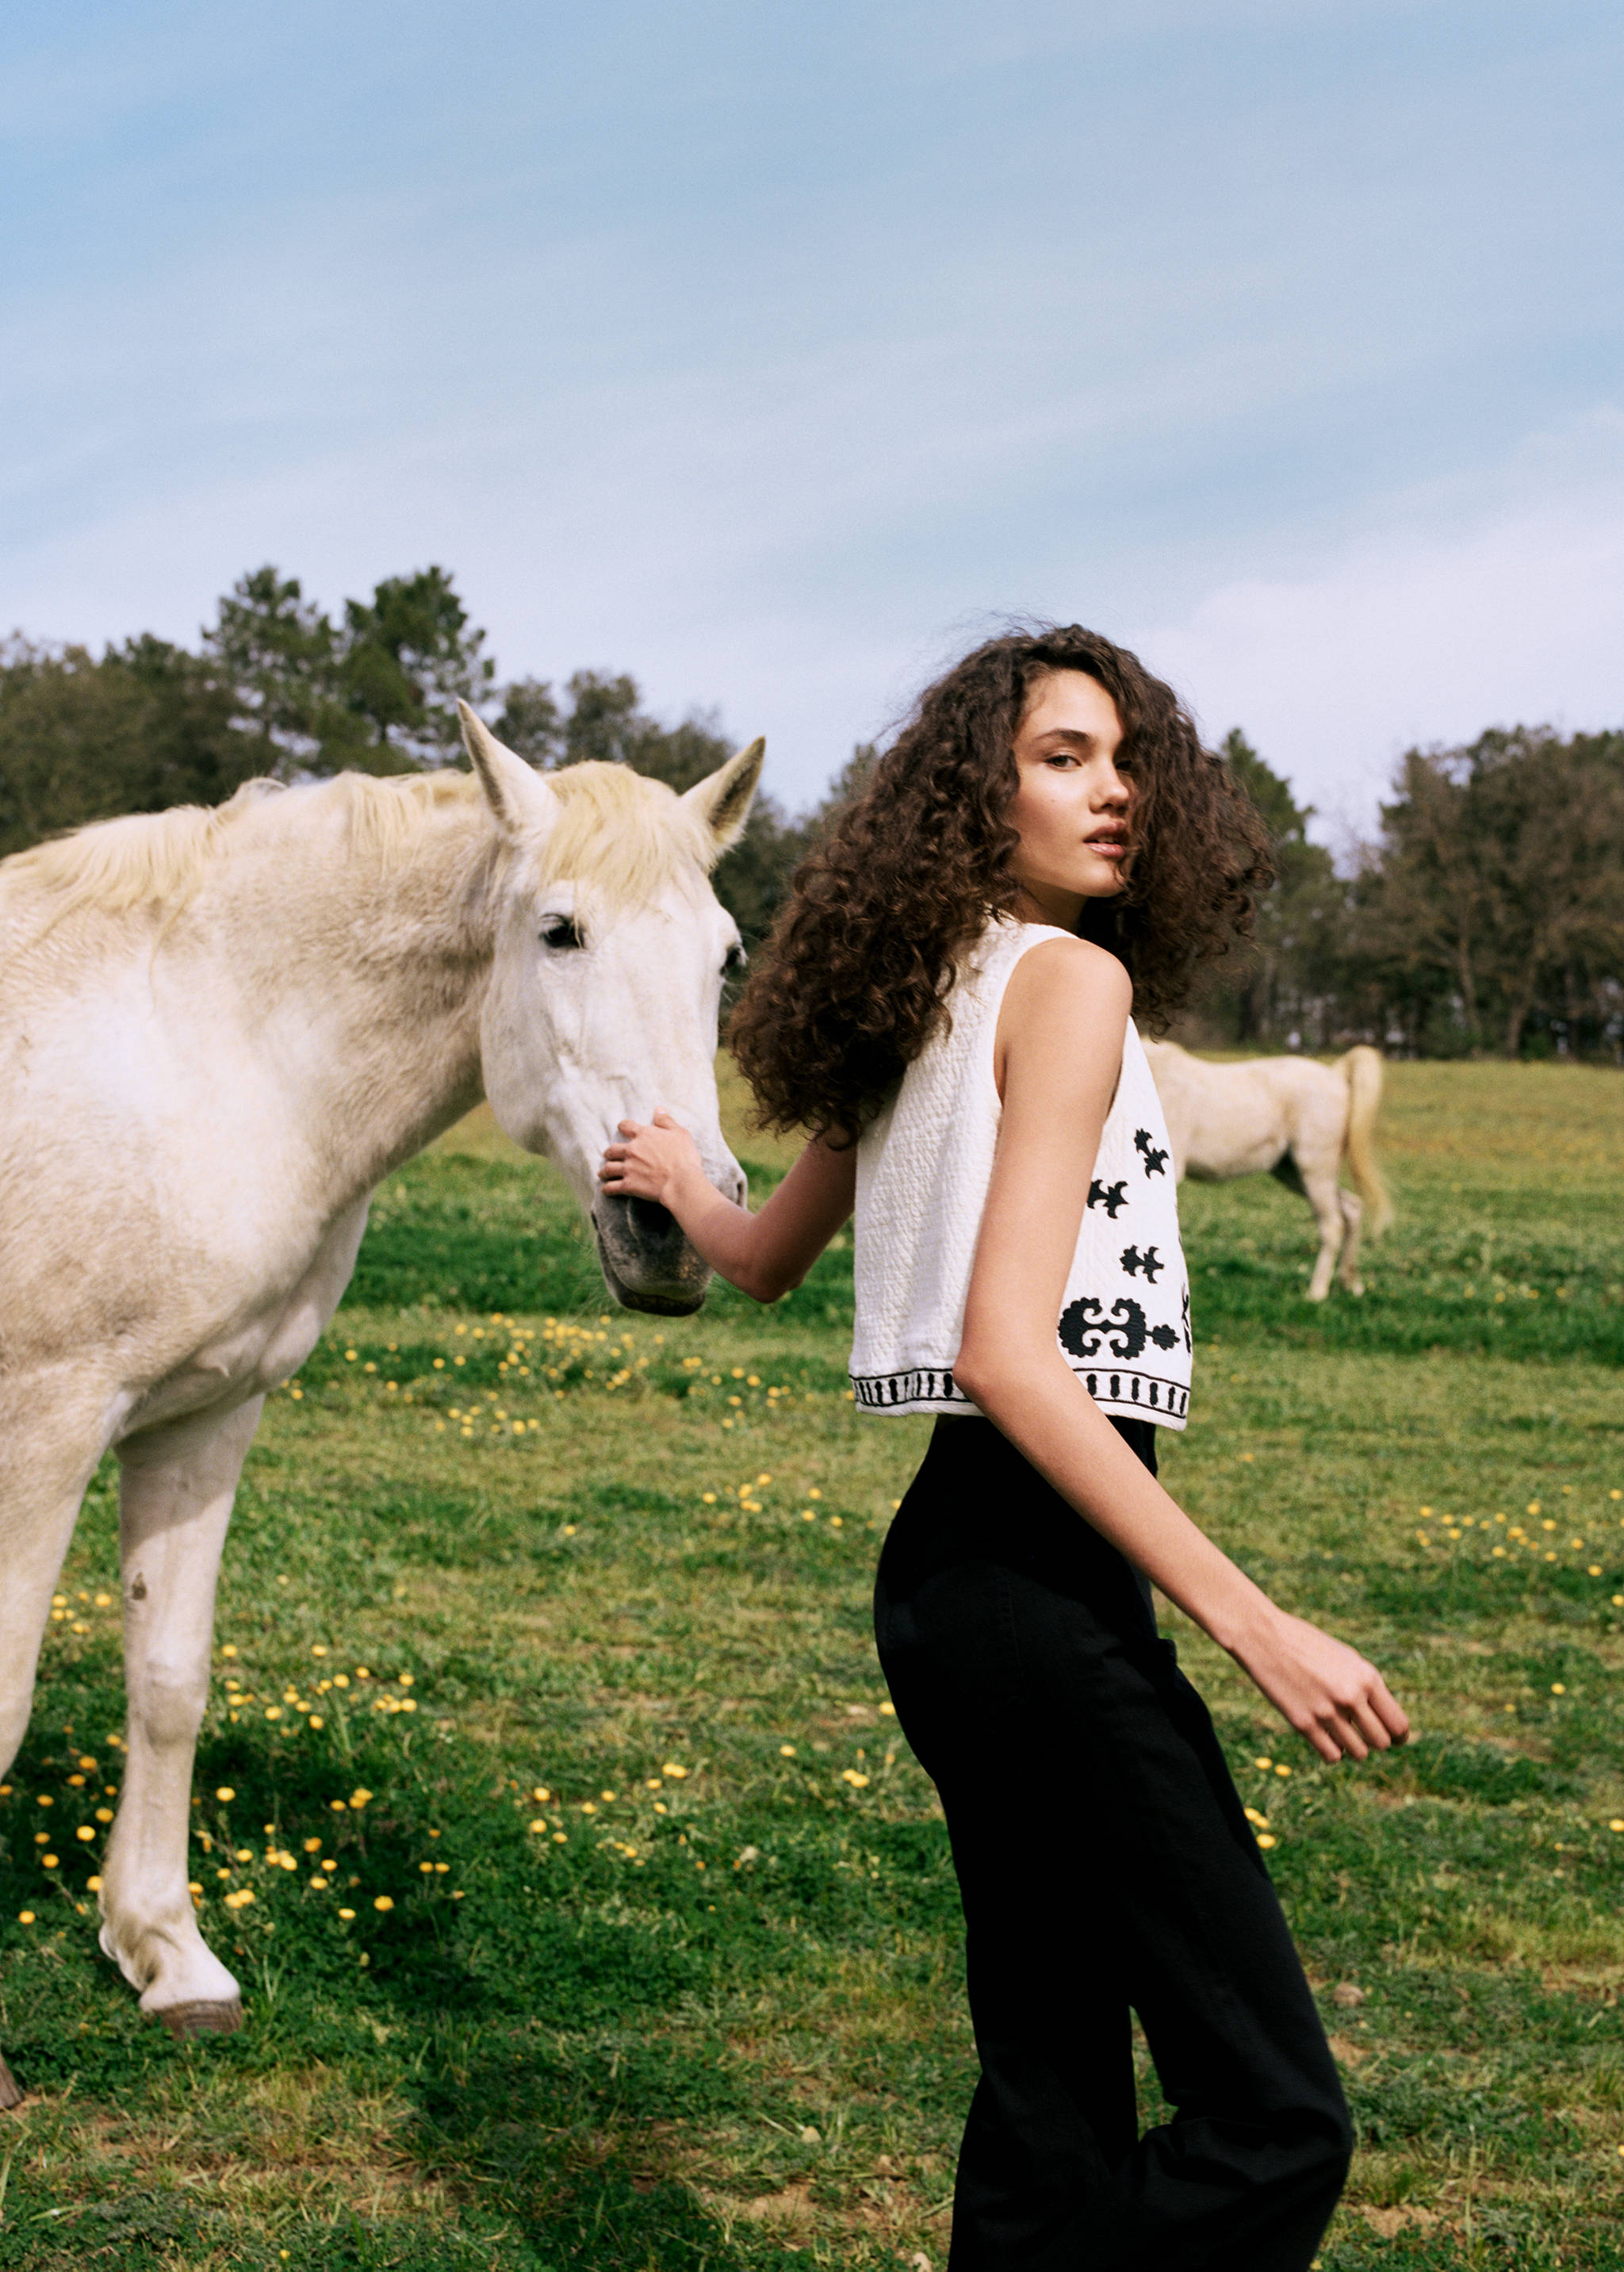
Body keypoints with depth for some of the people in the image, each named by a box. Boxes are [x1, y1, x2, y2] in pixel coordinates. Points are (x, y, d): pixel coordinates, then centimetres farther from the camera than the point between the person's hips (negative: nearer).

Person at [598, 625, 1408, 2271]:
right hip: (1040, 1580, -10)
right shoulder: (1067, 979, -11)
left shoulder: (912, 1007, 14)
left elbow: (761, 1260, 29)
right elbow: (1006, 1352, -21)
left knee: (1056, 2089, 16)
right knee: (1273, 2119, -8)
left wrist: (684, 1185, 54)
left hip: (940, 1566, 10)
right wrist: (1256, 1625, -23)